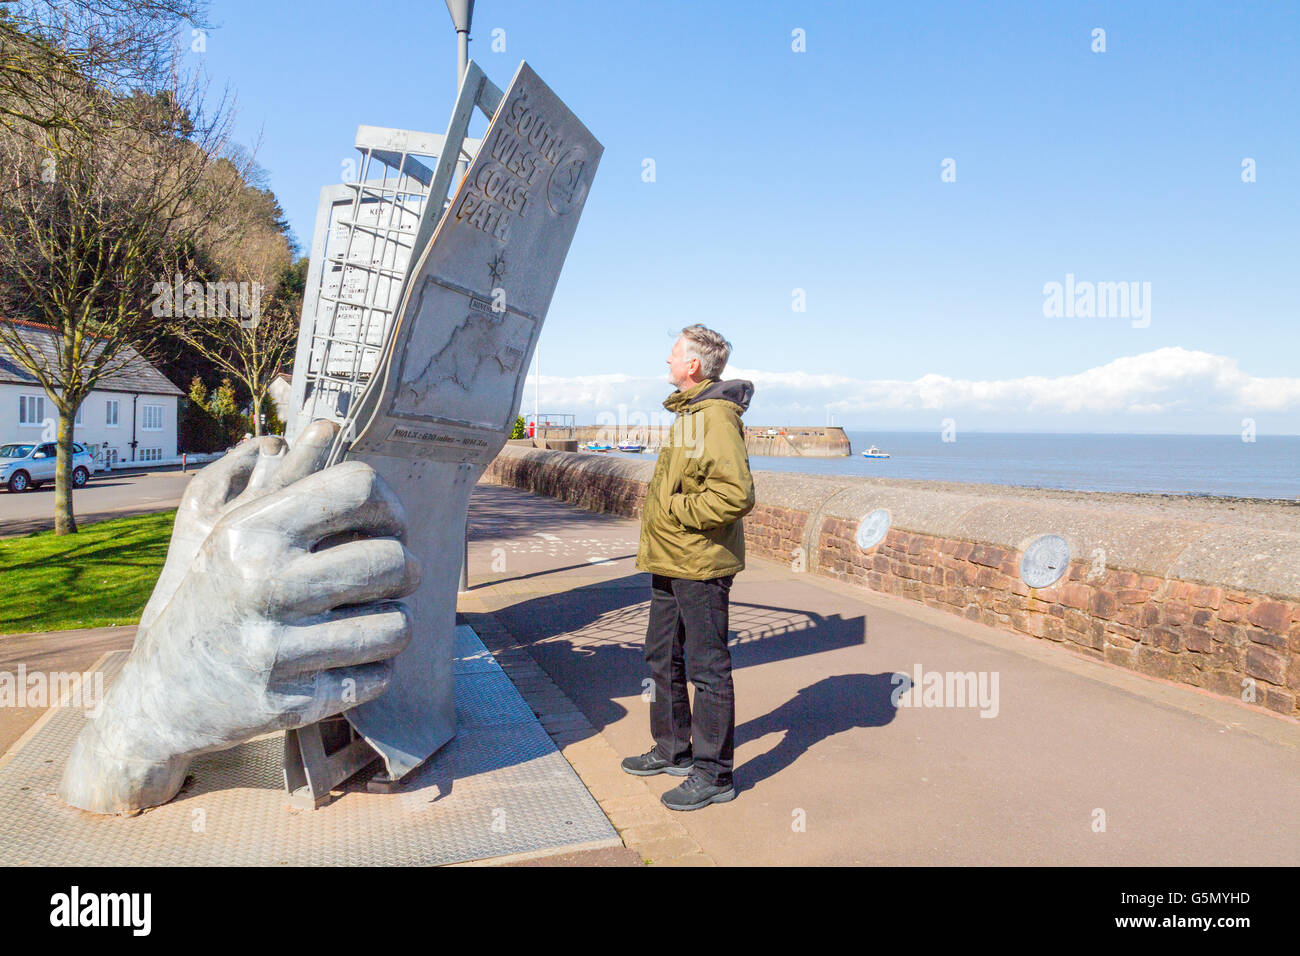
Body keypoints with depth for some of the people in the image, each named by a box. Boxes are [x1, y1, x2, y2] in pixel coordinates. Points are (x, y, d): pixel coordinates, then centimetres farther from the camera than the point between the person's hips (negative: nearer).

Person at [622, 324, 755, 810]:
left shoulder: (717, 416, -18)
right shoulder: (687, 412, 13)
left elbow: (735, 495, -28)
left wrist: (678, 509, -17)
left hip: (700, 566, -10)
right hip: (669, 561, 10)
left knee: (707, 669, 1)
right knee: (663, 659, 19)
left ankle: (713, 774, 13)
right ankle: (672, 749, 35)